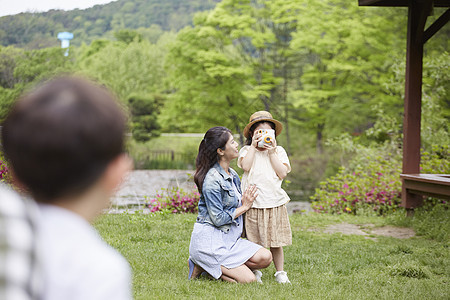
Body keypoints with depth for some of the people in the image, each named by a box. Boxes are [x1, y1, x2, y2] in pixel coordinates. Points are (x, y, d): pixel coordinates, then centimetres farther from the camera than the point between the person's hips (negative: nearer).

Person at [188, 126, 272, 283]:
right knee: (249, 280, -16)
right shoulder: (212, 179, -17)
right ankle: (202, 265, -1)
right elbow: (218, 219, -17)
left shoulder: (232, 174, 12)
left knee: (265, 257, -12)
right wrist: (244, 207, -8)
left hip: (229, 238, 9)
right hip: (209, 240, -9)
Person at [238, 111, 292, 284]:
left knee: (276, 242, 4)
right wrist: (253, 146, -9)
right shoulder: (247, 150, 8)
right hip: (253, 203, -1)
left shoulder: (279, 151, 11)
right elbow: (246, 166, -14)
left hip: (275, 202, 1)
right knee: (254, 241, 3)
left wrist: (271, 152, -4)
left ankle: (280, 272, 17)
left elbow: (282, 173, -3)